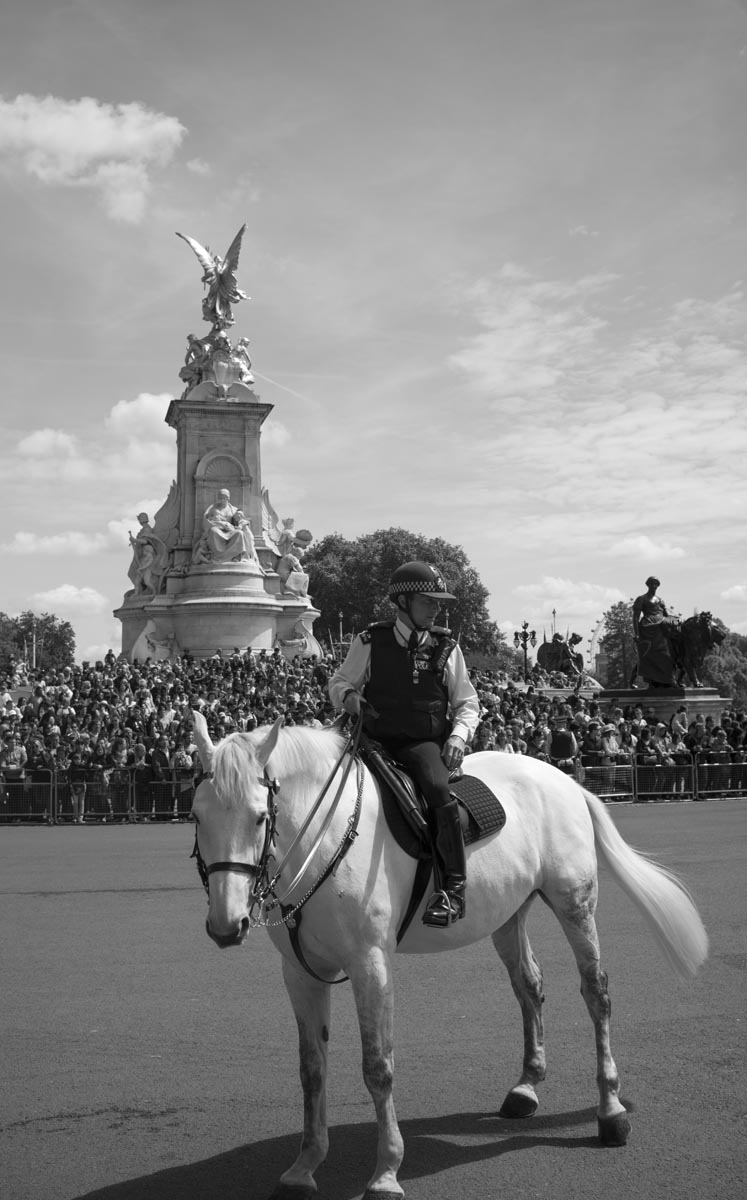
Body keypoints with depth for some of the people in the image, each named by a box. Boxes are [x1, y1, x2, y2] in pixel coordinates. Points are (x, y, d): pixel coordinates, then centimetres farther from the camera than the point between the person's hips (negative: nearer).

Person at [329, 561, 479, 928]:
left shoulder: (446, 648, 8)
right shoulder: (370, 642, 6)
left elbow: (467, 703, 13)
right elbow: (338, 682, 15)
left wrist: (457, 737, -6)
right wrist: (347, 695, -9)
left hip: (425, 743, -1)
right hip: (376, 741, 2)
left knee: (437, 788, -31)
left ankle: (454, 886, -24)